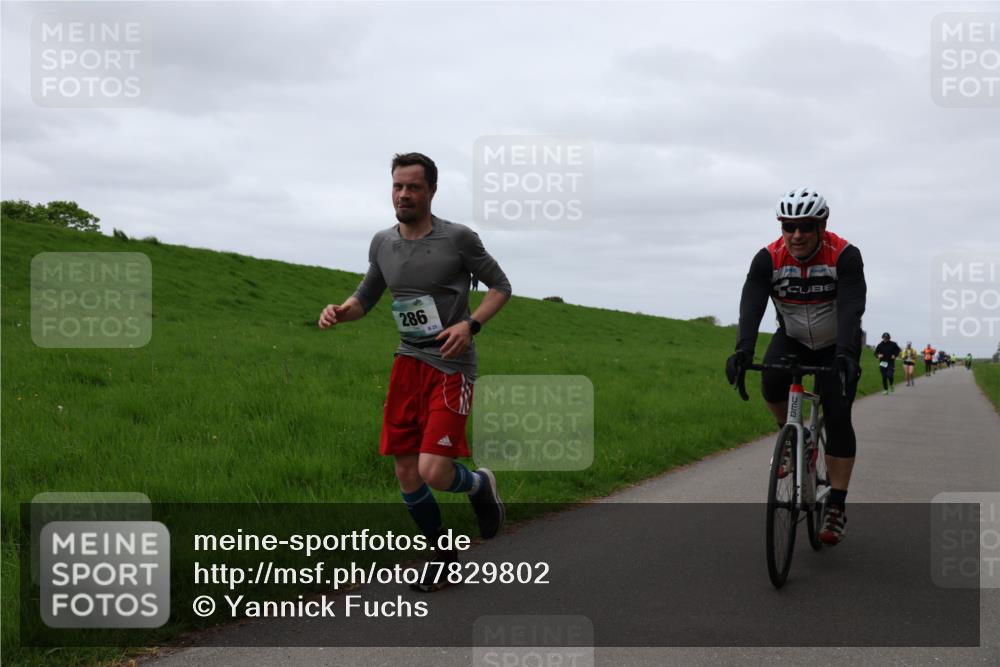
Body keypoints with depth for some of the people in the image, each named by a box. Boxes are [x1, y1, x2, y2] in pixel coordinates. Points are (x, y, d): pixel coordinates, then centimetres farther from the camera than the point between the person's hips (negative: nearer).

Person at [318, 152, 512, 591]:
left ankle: (480, 485, 19)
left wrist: (470, 324, -16)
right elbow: (365, 298, 19)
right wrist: (340, 312, -4)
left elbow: (500, 286, 1)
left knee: (433, 472, -16)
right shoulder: (382, 243, 6)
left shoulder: (458, 239, -9)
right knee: (406, 475, 5)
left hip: (450, 367, -5)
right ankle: (443, 555, 27)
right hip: (408, 362, 5)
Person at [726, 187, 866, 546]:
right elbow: (751, 305, -32)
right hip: (792, 339, 2)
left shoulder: (845, 256, -25)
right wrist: (743, 350, -49)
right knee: (771, 384, -28)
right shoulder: (768, 259, -20)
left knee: (837, 418, -12)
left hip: (836, 345, -2)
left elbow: (851, 309, -37)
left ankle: (837, 506, -5)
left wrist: (845, 354, -52)